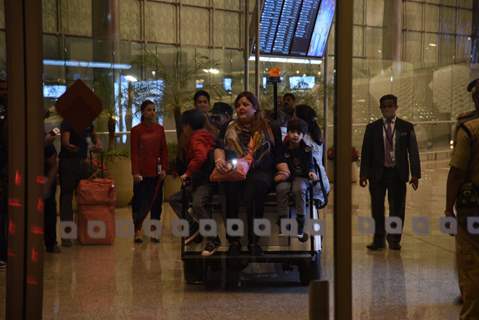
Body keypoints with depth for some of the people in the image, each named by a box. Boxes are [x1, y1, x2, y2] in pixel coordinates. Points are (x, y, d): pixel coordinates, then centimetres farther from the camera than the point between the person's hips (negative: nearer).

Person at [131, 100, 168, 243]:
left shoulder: (160, 129, 8)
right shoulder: (136, 130, -1)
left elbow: (164, 150, 8)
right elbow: (134, 152, -5)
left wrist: (164, 168, -1)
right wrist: (135, 172, -12)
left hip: (157, 171, 3)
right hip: (142, 171, -3)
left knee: (156, 200, 4)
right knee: (140, 201, -3)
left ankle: (154, 231, 10)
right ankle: (138, 231, 6)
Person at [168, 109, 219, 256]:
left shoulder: (196, 139, -11)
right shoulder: (202, 136, 19)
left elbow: (201, 156, -29)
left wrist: (187, 173, -20)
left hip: (207, 181, -11)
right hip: (199, 181, 11)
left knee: (197, 204, -33)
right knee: (174, 199, 10)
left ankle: (213, 240, -26)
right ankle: (194, 226, 0)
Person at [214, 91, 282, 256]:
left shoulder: (269, 128, 16)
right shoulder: (230, 128, 21)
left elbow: (280, 153, 16)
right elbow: (219, 148, 8)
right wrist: (219, 160, -13)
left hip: (261, 172, -1)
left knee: (255, 185, -37)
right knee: (231, 186, -35)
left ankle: (254, 240, -37)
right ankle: (233, 241, -34)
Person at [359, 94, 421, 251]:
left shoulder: (406, 127, 4)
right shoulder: (372, 128, 6)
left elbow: (413, 151, 2)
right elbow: (366, 152, 5)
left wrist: (415, 174, -5)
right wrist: (363, 174, -3)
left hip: (397, 173, 0)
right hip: (377, 173, 1)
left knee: (397, 208, 4)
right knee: (377, 208, 4)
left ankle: (394, 240, 18)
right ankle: (379, 239, 15)